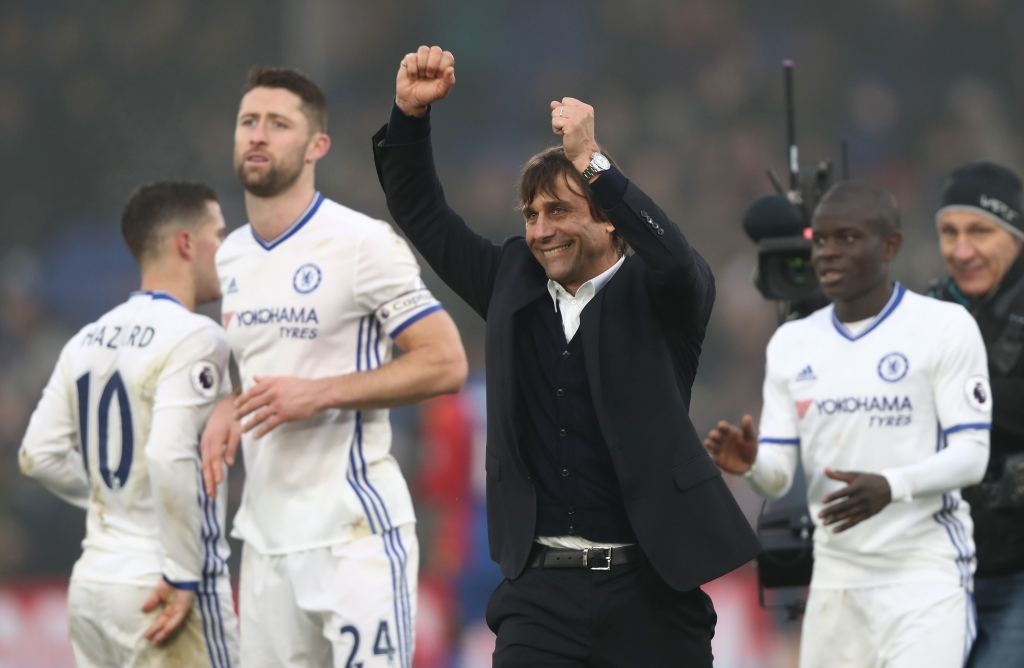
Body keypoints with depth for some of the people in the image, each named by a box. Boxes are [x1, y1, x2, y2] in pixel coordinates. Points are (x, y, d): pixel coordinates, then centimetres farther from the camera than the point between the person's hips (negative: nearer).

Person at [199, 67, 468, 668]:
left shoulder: (363, 243, -8)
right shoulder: (232, 257, 15)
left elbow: (446, 363, -11)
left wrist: (318, 394, -17)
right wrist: (227, 413, 6)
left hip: (354, 534, -7)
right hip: (267, 541, 7)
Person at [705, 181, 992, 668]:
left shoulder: (945, 329, -4)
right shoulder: (792, 344, 11)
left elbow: (971, 455, -9)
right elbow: (778, 477, 10)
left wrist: (891, 487, -27)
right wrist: (751, 464, -15)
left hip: (925, 573, -5)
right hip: (835, 583, 5)